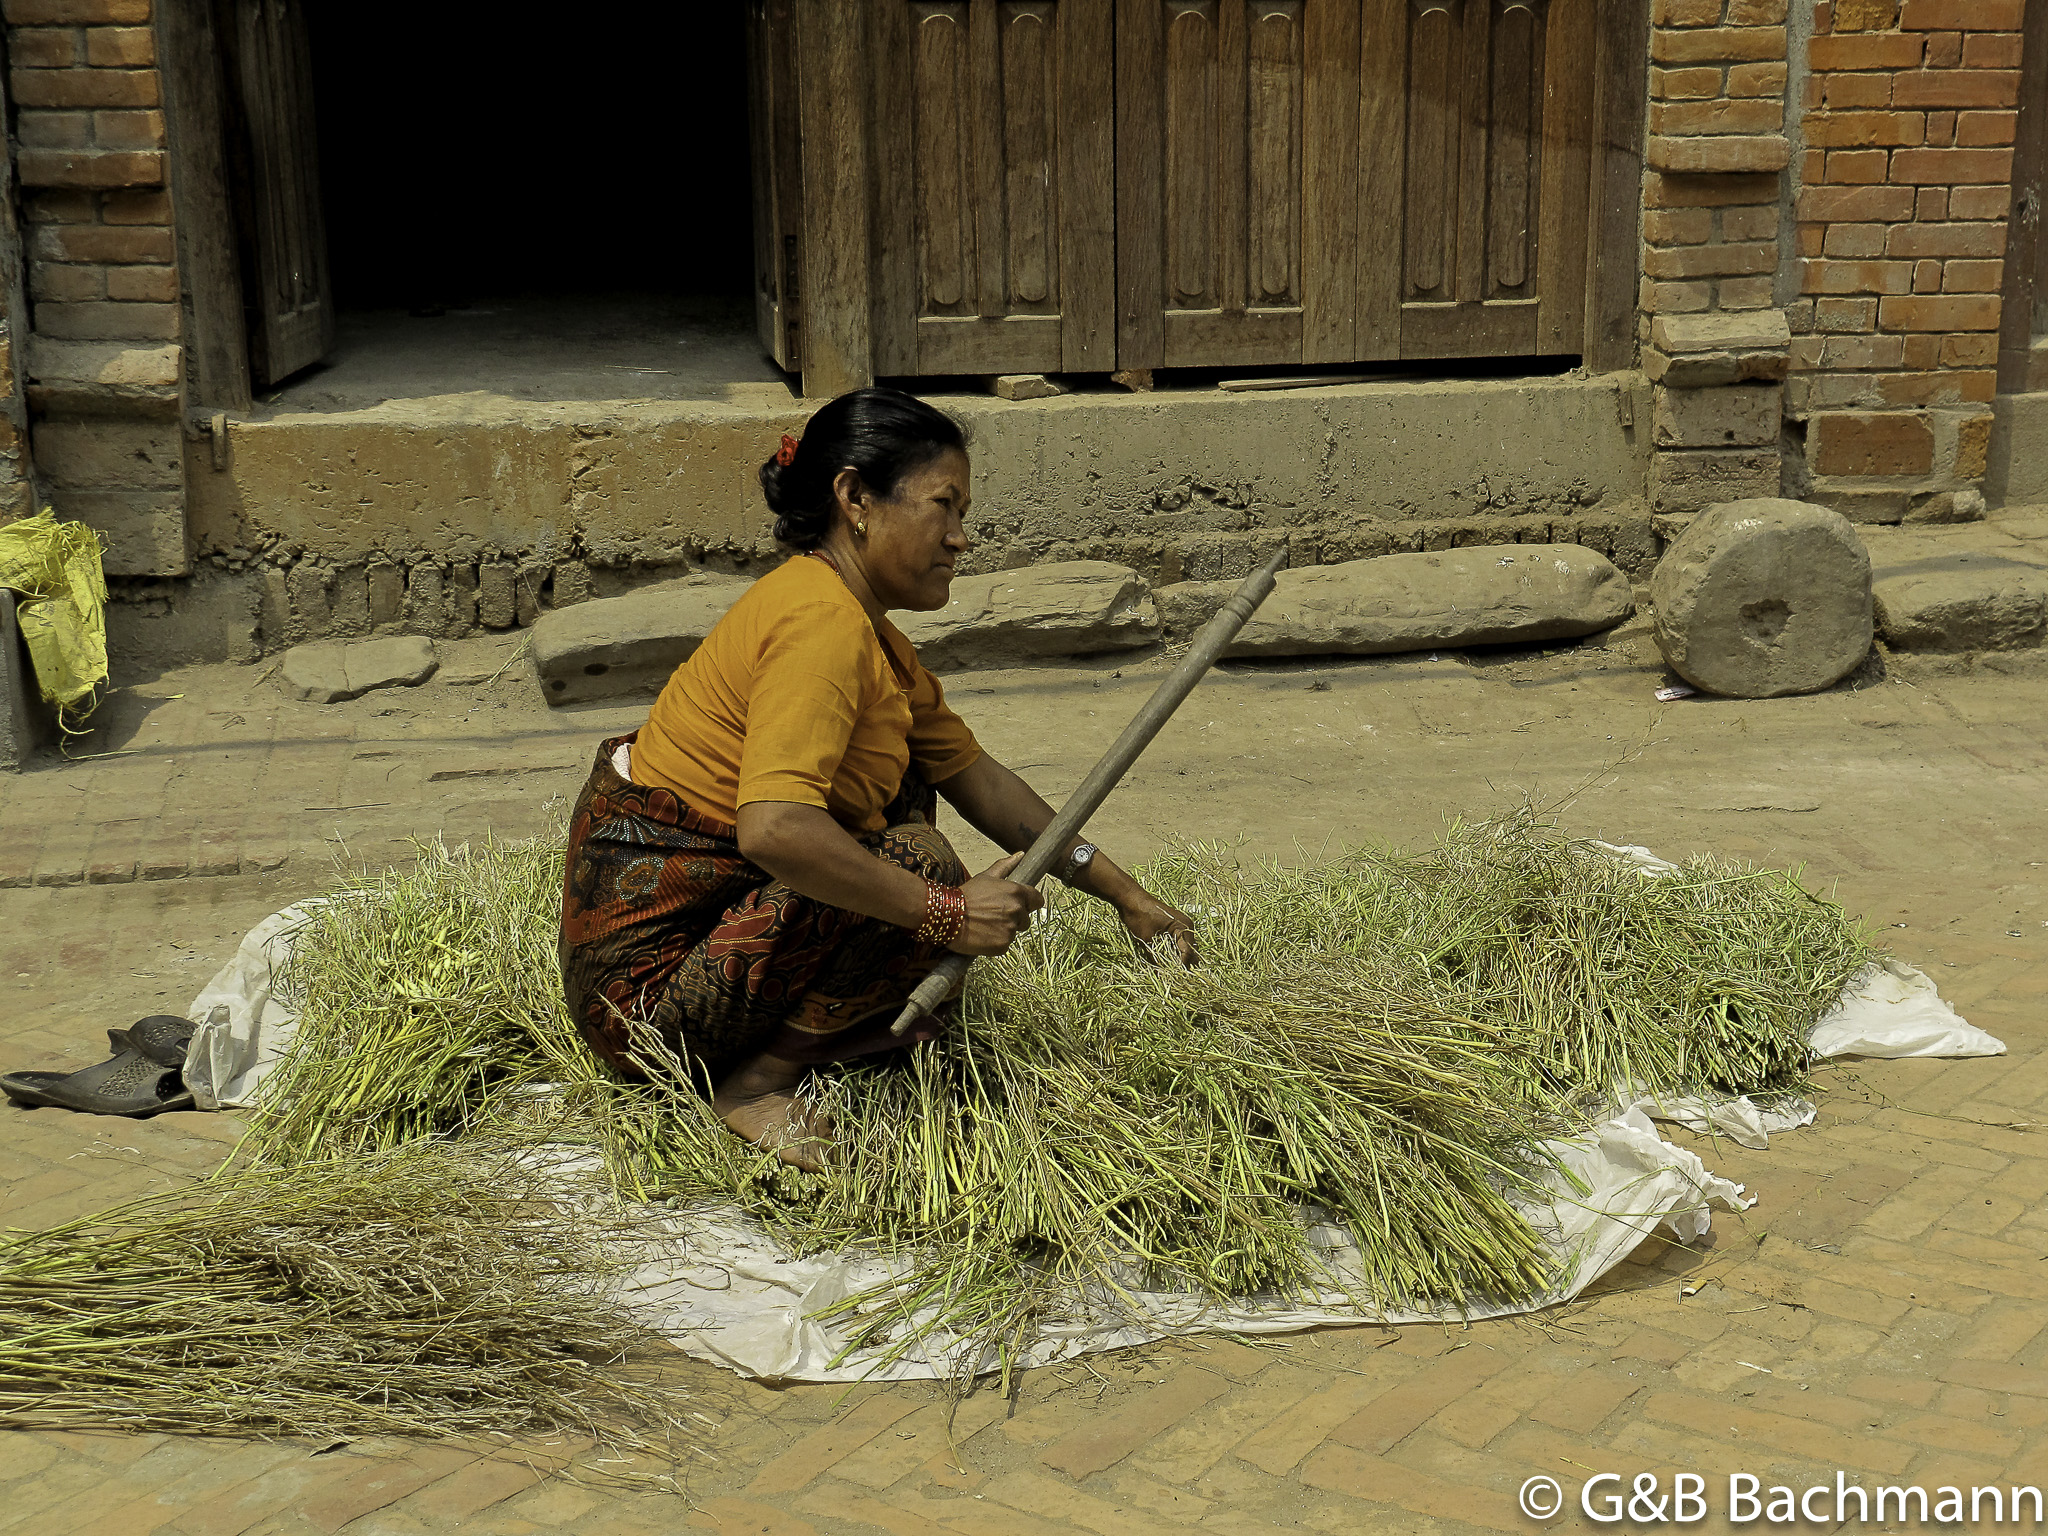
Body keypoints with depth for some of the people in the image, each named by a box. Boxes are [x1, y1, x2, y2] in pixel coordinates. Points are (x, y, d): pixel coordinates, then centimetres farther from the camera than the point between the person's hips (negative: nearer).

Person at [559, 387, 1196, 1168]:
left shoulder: (855, 621, 10)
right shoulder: (823, 623, -21)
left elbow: (976, 775, 16)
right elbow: (774, 829, -36)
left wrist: (1126, 896, 14)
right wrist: (945, 912, -27)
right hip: (642, 983, -10)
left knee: (904, 781, 18)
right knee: (918, 864, -20)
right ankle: (759, 1081, -8)